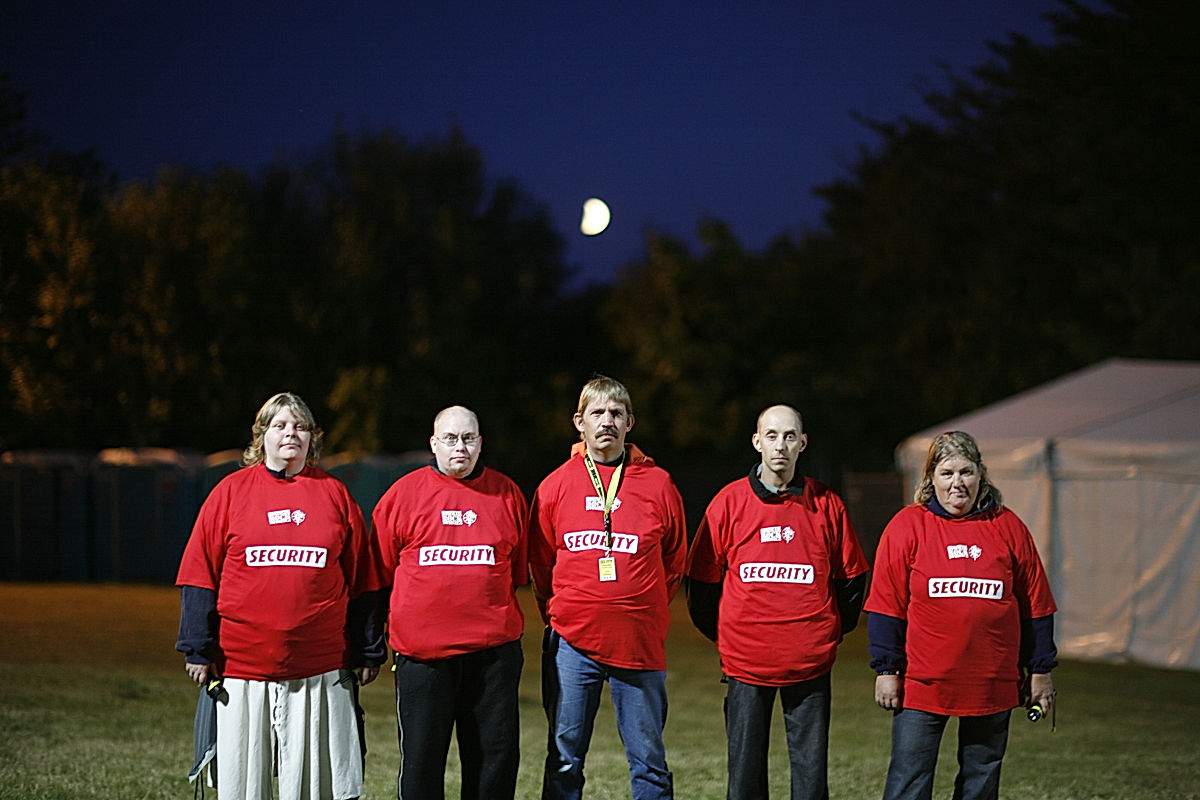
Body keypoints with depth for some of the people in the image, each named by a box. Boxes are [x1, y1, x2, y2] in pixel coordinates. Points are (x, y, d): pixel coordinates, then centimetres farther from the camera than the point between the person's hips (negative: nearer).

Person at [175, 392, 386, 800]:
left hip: (321, 670, 1)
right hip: (242, 664, -1)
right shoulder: (231, 491, 4)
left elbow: (362, 581, 10)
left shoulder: (334, 494, 8)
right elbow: (201, 574, 3)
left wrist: (368, 652, 7)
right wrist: (198, 649, -3)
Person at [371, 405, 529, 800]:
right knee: (421, 757, 1)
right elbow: (382, 569, 10)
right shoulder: (403, 494, 3)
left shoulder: (507, 494, 8)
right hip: (422, 652, -2)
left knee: (496, 755, 5)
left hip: (494, 649, 2)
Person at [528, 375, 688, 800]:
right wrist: (559, 614, 12)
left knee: (649, 762, 3)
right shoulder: (555, 486, 5)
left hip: (639, 644, -1)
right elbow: (540, 564, 14)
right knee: (564, 758, 4)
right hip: (571, 642, 1)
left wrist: (645, 610, 10)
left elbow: (675, 561, 12)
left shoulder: (658, 484, 3)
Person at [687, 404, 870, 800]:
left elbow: (851, 575, 11)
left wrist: (833, 630, 10)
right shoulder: (729, 502, 0)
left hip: (810, 662, 0)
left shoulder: (826, 504, 2)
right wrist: (722, 634, 9)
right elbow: (702, 576, 8)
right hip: (745, 660, 0)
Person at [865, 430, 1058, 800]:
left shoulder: (1008, 527, 5)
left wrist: (1040, 670, 9)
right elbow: (886, 604, -1)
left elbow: (1035, 605, 9)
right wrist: (887, 670, -4)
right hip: (922, 683, -2)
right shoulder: (908, 526, -1)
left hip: (993, 684, 2)